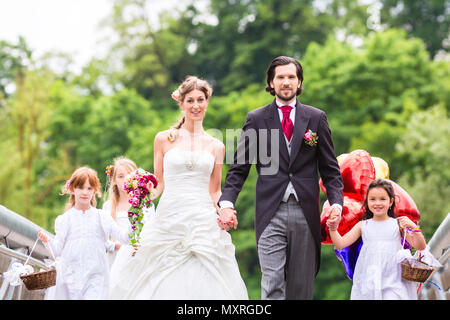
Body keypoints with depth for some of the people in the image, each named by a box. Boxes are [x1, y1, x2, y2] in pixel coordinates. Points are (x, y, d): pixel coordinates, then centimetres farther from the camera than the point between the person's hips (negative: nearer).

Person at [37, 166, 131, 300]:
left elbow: (123, 236, 1)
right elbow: (58, 250, 4)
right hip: (71, 276, 1)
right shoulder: (64, 220, 4)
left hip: (95, 275, -1)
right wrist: (47, 241, -15)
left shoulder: (102, 218, 5)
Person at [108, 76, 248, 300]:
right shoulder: (164, 139, 7)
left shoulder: (216, 146, 12)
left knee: (203, 286, -5)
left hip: (203, 224, 1)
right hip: (168, 220, -1)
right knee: (162, 286, -3)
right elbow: (158, 184, 11)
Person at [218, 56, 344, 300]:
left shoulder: (316, 118, 9)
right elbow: (239, 167, 5)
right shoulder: (256, 119, 7)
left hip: (305, 212, 2)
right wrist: (226, 203, -10)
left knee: (302, 286, 7)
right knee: (272, 284, -8)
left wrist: (336, 202, -7)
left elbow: (330, 169, 9)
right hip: (271, 213, -1)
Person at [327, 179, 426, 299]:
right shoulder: (363, 225, 8)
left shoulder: (398, 224, 4)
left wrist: (414, 227, -13)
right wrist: (333, 229, -12)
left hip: (393, 280, -2)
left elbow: (420, 247, 2)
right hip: (368, 280, 2)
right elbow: (340, 244, 5)